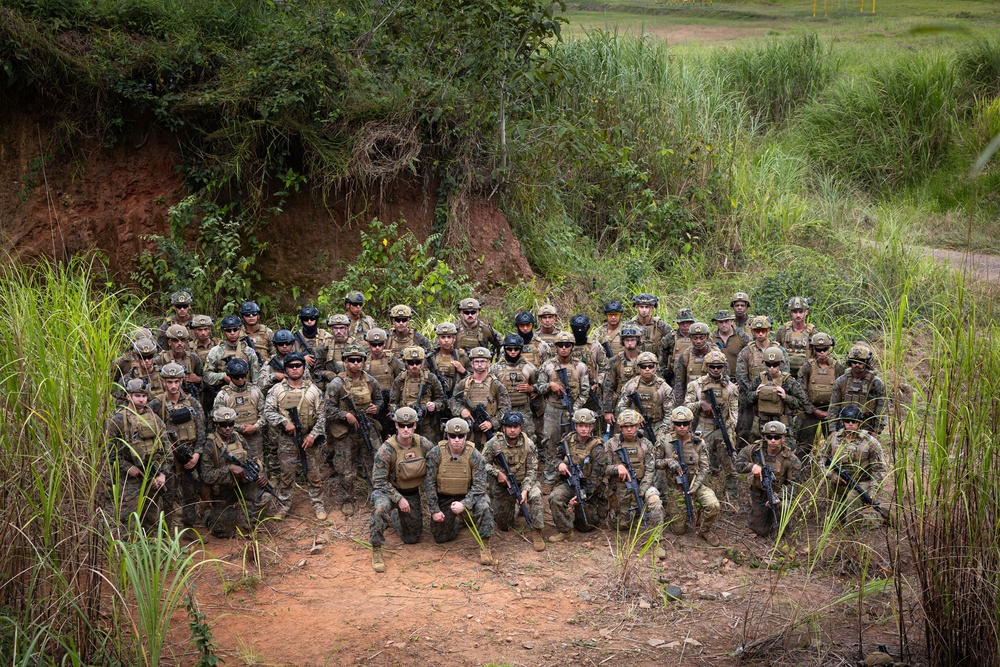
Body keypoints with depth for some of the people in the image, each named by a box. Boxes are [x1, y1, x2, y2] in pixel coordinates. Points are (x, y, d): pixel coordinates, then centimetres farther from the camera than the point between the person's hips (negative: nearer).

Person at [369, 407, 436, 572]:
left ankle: (395, 516, 42)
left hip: (412, 494, 4)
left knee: (412, 538, 11)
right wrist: (398, 499, -25)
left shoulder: (423, 444, -12)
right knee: (380, 507, -40)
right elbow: (379, 481, -20)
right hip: (388, 490, -4)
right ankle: (376, 551, -25)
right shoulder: (386, 450, -24)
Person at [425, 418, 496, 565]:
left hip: (468, 495, -1)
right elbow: (429, 483, -9)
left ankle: (484, 547, -18)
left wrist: (464, 504, -32)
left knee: (483, 506, -33)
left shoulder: (475, 456, -18)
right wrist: (434, 510, -10)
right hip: (444, 497, 2)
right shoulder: (435, 454, -16)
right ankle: (454, 520, 39)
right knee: (440, 537, 4)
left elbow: (479, 485, -18)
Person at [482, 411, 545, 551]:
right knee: (504, 526, 7)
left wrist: (525, 490, -28)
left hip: (523, 481, -1)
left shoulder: (528, 444, -15)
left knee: (535, 495, -35)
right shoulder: (494, 443, -16)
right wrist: (497, 473, -25)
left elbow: (532, 470, -14)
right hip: (501, 484, 1)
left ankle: (536, 533, -23)